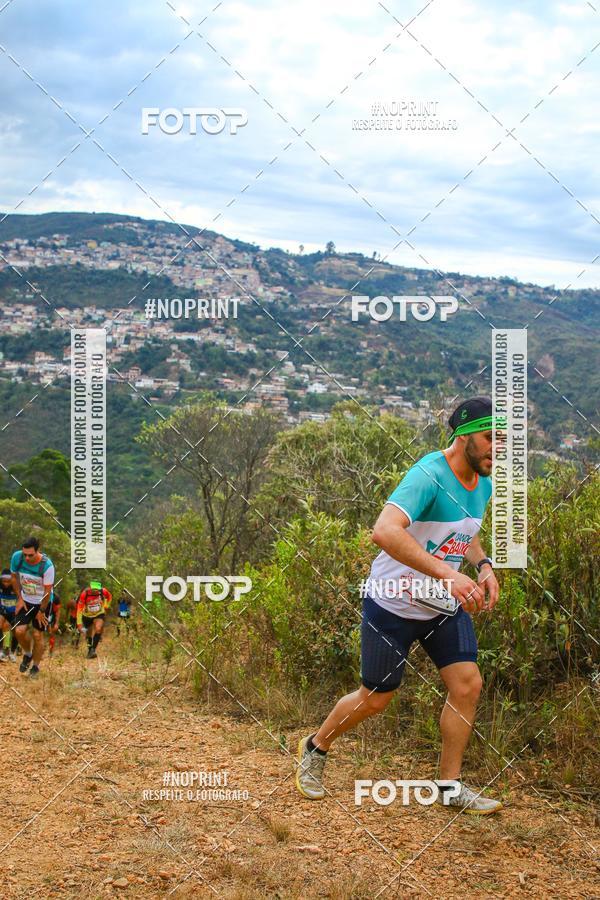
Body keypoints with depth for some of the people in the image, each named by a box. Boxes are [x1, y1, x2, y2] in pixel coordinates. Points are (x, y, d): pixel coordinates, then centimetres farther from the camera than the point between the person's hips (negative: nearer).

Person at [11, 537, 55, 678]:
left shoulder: (47, 565, -31)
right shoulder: (17, 557, -21)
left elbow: (47, 591, -20)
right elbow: (14, 577, -1)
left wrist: (41, 611, -11)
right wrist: (20, 598, -2)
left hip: (42, 602, -3)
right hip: (25, 600, 3)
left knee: (37, 635, 2)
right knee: (19, 631, -9)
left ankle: (36, 666, 23)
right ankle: (27, 654, 22)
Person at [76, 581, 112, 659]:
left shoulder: (103, 591, -25)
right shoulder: (84, 594, -31)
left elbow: (109, 596, 2)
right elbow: (79, 610, -28)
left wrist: (106, 606, -4)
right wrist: (80, 625, -31)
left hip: (99, 614, 0)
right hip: (87, 616, 0)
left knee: (98, 629, -25)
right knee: (89, 634, 10)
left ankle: (93, 650, -22)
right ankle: (89, 650, 34)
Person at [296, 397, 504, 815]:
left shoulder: (484, 484, 0)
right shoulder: (429, 475, -28)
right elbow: (385, 531, -43)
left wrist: (484, 565, 0)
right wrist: (446, 574, -48)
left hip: (446, 606, 7)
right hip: (394, 604, -7)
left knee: (467, 685, -2)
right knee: (375, 699, 5)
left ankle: (450, 786, 13)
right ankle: (316, 747, 32)